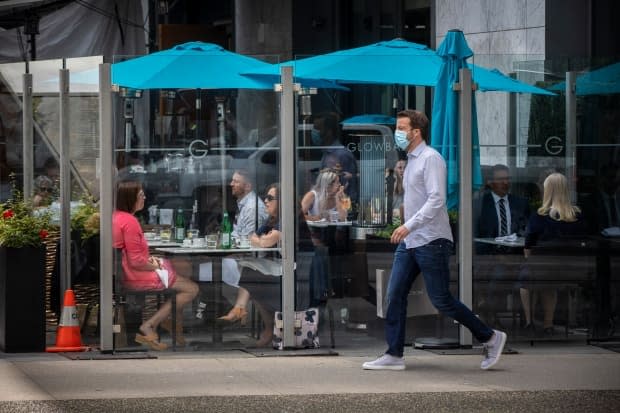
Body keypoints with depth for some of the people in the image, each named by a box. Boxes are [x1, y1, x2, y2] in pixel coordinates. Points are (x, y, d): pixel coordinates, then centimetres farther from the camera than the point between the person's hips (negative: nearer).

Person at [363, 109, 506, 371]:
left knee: (441, 300, -5)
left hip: (431, 242, -9)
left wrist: (409, 226, -29)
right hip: (409, 242, 9)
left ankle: (490, 338, 8)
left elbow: (436, 200, -23)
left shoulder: (431, 159, -13)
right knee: (395, 295, 1)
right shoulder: (412, 161, 17)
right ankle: (394, 355, 2)